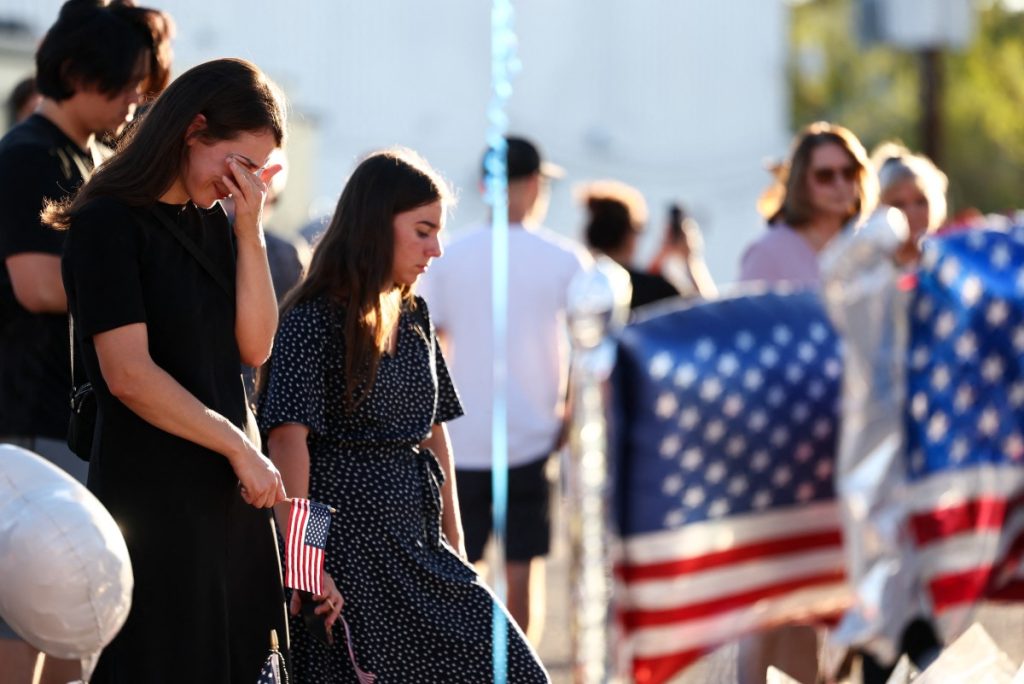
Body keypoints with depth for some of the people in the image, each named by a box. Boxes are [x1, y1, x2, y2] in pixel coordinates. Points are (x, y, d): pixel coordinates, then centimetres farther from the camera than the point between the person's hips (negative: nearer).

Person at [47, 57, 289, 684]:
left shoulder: (211, 223, 12)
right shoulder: (108, 224, -10)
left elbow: (254, 347, 6)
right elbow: (129, 375, -16)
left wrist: (249, 232, -3)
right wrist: (241, 449, -12)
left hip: (228, 494, 7)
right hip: (153, 494, -7)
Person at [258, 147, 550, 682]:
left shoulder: (413, 317, 13)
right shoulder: (314, 321, -11)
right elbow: (287, 438, -19)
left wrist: (455, 546, 16)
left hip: (417, 545, 8)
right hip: (348, 549, -8)